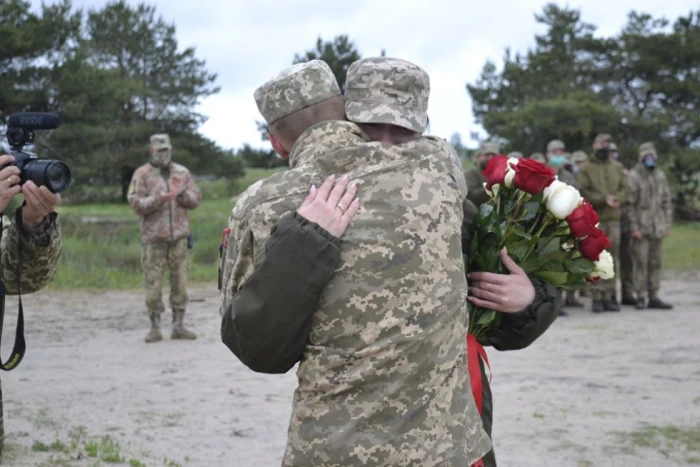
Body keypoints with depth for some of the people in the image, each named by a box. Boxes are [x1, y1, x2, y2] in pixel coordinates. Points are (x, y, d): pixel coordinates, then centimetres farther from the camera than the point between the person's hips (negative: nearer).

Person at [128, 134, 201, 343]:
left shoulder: (182, 172, 11)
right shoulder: (141, 174, 2)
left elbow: (196, 199, 9)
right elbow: (136, 204, -6)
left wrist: (183, 194, -10)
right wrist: (157, 199, -20)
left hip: (179, 236, 3)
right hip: (153, 237, -3)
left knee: (180, 281, 3)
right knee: (153, 282, -2)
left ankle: (178, 325, 10)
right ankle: (155, 327, 6)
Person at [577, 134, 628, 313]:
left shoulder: (617, 167, 15)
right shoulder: (586, 169, 4)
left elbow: (624, 189, 8)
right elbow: (583, 193, -6)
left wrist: (616, 199, -13)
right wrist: (603, 199, -17)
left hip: (614, 219, 4)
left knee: (613, 258, 4)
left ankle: (609, 296, 10)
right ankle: (596, 297, 0)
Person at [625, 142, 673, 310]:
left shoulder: (660, 175, 11)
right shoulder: (633, 176, -6)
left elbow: (667, 201, 14)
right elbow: (629, 204, -9)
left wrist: (668, 224, 8)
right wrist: (634, 227, -14)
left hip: (657, 227, 5)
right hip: (641, 227, -5)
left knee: (655, 262, 7)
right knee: (641, 262, -5)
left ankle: (653, 297, 12)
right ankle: (640, 297, 1)